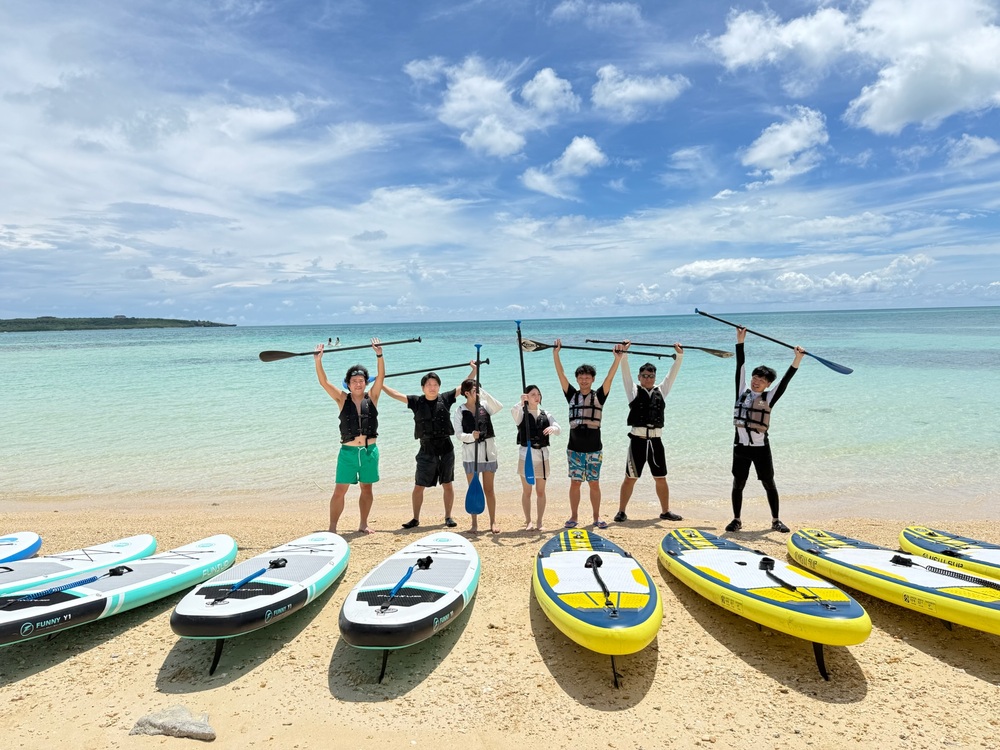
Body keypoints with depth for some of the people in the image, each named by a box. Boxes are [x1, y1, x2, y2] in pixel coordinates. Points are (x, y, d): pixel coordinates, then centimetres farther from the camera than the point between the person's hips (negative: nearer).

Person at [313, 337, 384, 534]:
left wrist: (379, 356, -22)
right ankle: (332, 527, 8)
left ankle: (363, 524, 27)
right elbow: (324, 382, -8)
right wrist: (318, 361, -22)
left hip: (369, 451, 1)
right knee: (339, 490, -1)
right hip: (348, 451, -1)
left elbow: (381, 376, -9)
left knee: (367, 488, 12)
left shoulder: (371, 398, 2)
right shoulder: (343, 399, 1)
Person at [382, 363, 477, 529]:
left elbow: (463, 386, 5)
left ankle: (448, 517, 21)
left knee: (447, 484, 8)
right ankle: (415, 518, 16)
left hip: (446, 448, 0)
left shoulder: (445, 399, 2)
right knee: (418, 486, 2)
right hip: (426, 450, 0)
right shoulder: (417, 402, 2)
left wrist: (474, 370, 1)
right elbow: (396, 394, 3)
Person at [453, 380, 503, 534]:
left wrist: (484, 393, -20)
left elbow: (499, 407, -17)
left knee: (489, 489, 7)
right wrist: (471, 436, -26)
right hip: (470, 453, -1)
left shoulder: (485, 405, 2)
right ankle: (475, 523, 15)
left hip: (488, 451, 1)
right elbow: (458, 433, -7)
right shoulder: (460, 411, -2)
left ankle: (493, 522, 16)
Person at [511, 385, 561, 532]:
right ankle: (528, 521, 18)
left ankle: (539, 522, 17)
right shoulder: (522, 413, -2)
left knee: (540, 491, 7)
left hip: (542, 455, 2)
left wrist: (552, 428, -29)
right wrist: (521, 403, -47)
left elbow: (558, 429, -5)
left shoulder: (546, 415, 7)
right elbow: (513, 412, -26)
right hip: (526, 455, -2)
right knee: (527, 491, 6)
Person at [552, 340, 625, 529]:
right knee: (575, 483, 6)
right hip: (574, 448, 1)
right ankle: (573, 517, 16)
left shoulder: (598, 396, 2)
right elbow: (561, 375, -3)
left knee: (594, 483, 6)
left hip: (594, 448, -1)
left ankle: (596, 517, 17)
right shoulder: (572, 395, 4)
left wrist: (617, 358, -20)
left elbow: (609, 378, -9)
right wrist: (556, 353, -11)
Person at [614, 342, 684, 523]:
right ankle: (621, 511, 10)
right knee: (630, 478, 1)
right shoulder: (634, 391, 5)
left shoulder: (661, 391, 13)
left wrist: (679, 355, 5)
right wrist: (624, 353, -13)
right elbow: (625, 372, -4)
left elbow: (672, 374, 12)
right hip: (638, 440, -3)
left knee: (661, 479, 11)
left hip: (656, 441, 3)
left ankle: (665, 511, 24)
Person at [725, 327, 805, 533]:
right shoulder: (742, 392, 6)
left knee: (769, 484, 7)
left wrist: (797, 359, -19)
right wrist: (740, 342, 0)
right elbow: (740, 367, 3)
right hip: (741, 446, 1)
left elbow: (785, 380, -8)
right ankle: (736, 520, 17)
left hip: (761, 447, -1)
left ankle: (775, 521, 20)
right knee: (738, 484, 6)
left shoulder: (768, 398, 1)